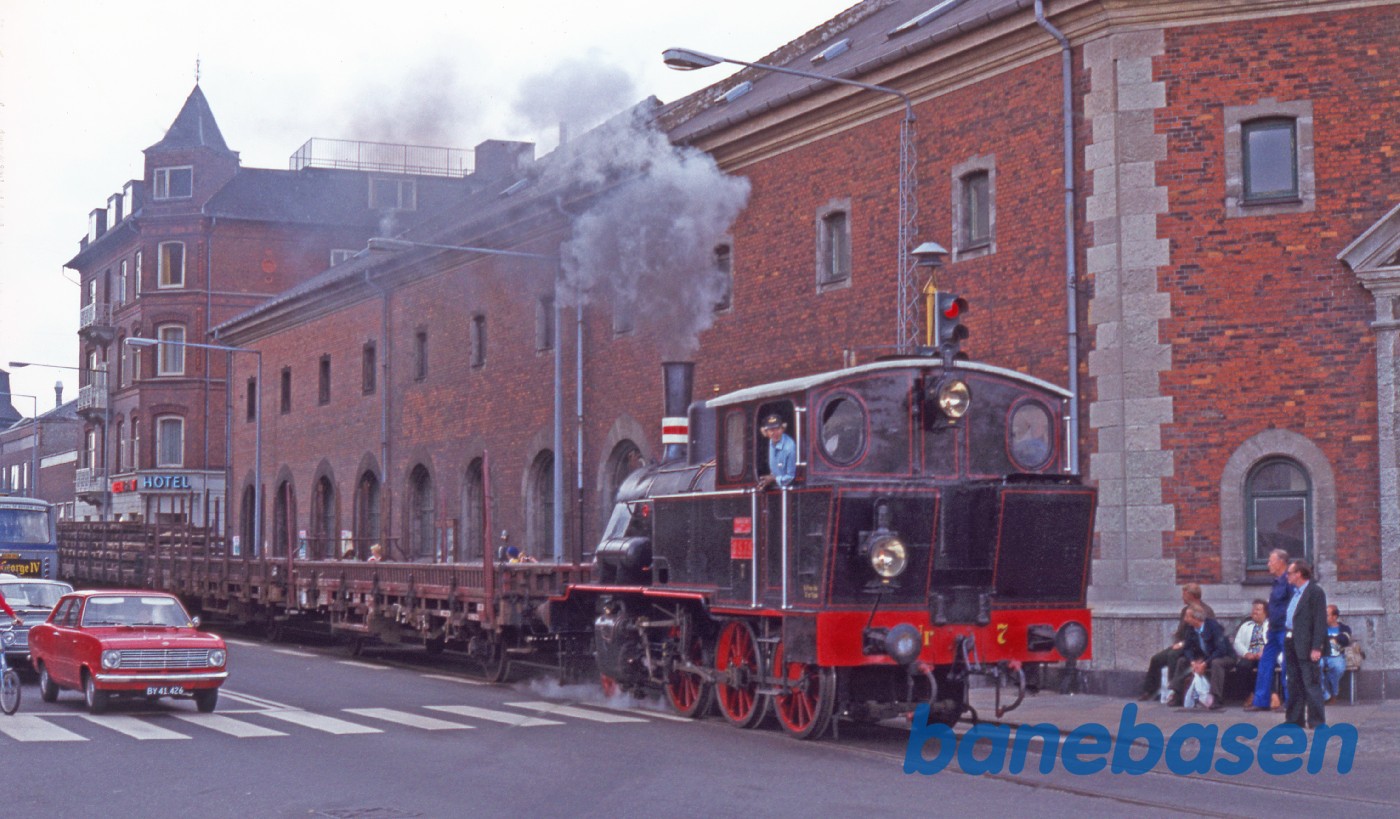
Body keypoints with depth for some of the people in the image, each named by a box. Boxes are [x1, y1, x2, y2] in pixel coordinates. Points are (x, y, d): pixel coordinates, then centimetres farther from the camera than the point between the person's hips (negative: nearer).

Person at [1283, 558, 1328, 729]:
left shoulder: (1315, 592, -10)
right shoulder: (1295, 592, 17)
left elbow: (1320, 621, -15)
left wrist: (1316, 647, -21)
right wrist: (1286, 643, 14)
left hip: (1306, 646, -9)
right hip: (1291, 644, 9)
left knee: (1311, 684, -6)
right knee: (1294, 684, 14)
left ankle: (1317, 722, -2)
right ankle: (1294, 719, 21)